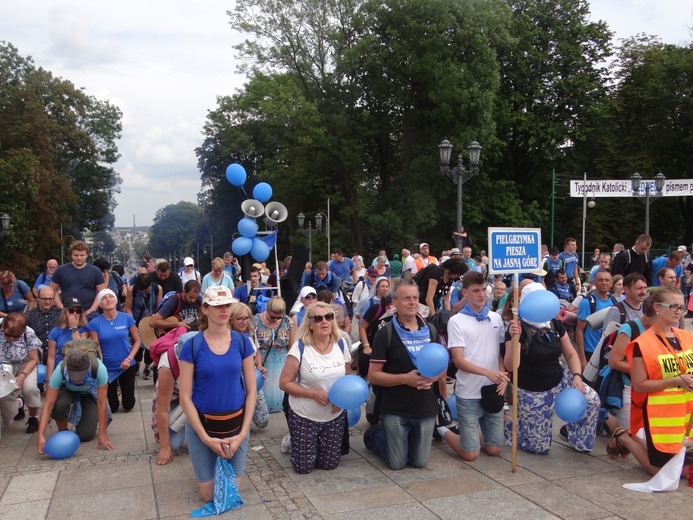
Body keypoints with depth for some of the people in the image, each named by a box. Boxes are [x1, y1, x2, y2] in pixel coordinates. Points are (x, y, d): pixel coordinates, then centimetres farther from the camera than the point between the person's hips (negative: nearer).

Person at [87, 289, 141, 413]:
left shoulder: (127, 318, -8)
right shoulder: (95, 323, -10)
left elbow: (137, 341, 0)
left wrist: (129, 359, -14)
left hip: (127, 366, 0)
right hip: (107, 368, 0)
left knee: (128, 406, 7)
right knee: (112, 408, 8)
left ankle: (123, 387, 40)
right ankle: (114, 388, 40)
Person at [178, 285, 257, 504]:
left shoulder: (242, 342, -6)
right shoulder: (192, 345, -12)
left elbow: (251, 390, -2)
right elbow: (185, 397, -10)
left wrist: (243, 432, -9)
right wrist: (206, 438, -14)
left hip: (235, 423, 2)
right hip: (202, 424, -2)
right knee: (209, 495, 11)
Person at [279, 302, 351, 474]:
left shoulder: (341, 345, -4)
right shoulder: (300, 348, -18)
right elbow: (284, 383, -15)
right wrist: (313, 393, -25)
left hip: (335, 416, 4)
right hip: (304, 417, -3)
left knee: (329, 464, 10)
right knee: (303, 467, 4)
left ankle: (317, 445, 41)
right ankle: (292, 441, 35)